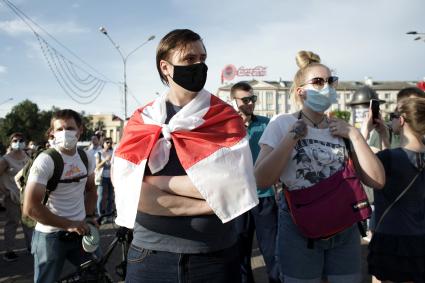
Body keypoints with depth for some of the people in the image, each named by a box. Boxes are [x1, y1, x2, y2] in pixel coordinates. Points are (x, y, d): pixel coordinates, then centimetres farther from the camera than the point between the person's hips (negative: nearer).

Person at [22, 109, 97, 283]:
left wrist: (89, 217, 1)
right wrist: (68, 225, -19)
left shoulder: (87, 158, 1)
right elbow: (30, 208, -22)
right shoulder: (45, 161, -17)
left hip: (80, 230, 5)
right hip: (51, 236, -5)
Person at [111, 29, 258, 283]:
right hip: (151, 256, 1)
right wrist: (208, 204, -17)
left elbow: (232, 188, -16)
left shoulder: (226, 119, -2)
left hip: (216, 256, 0)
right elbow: (130, 193, -13)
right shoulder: (141, 123, 0)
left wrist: (158, 181, -12)